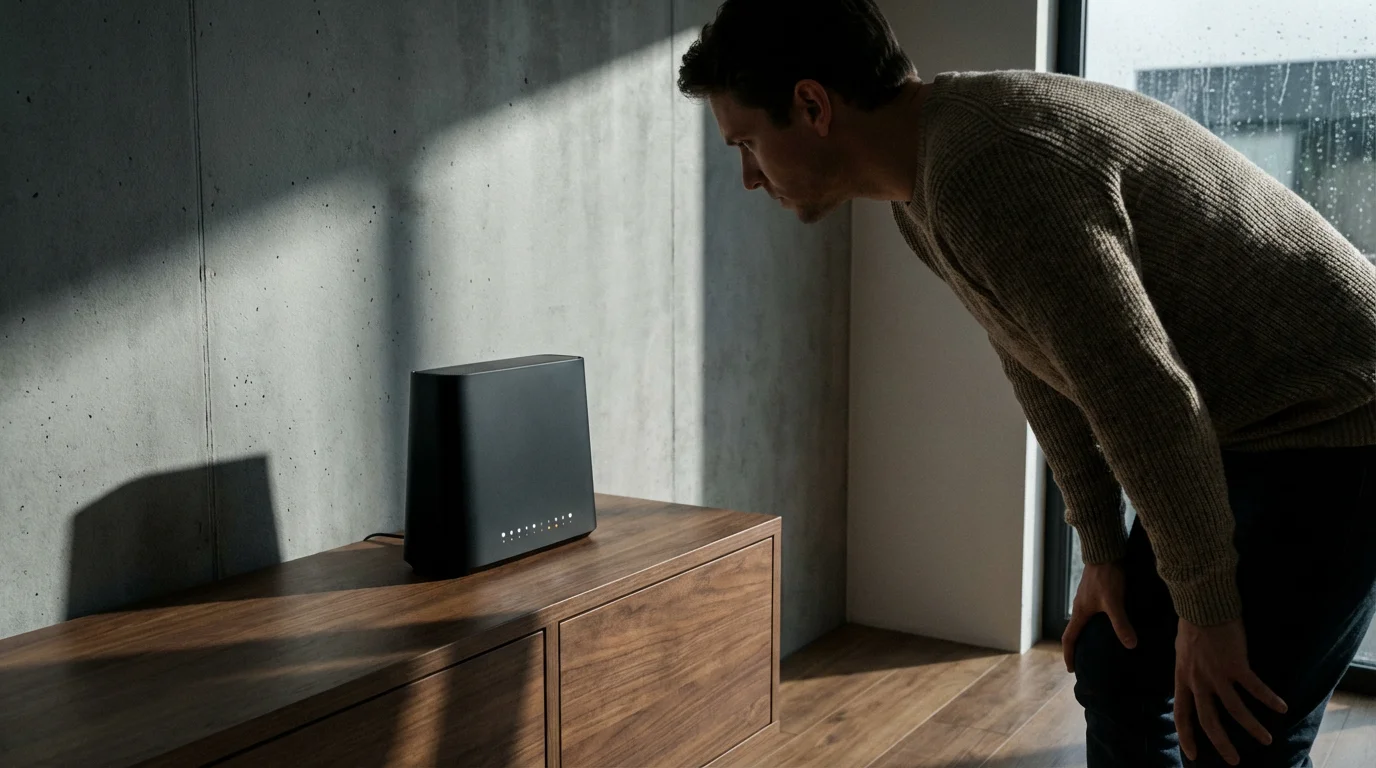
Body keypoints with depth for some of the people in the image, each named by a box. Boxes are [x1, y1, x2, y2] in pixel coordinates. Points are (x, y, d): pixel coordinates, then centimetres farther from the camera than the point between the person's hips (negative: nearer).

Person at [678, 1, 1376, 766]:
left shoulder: (987, 170, -30)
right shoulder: (923, 188, 2)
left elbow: (1148, 400, -29)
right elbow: (1039, 363, 9)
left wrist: (1206, 610, -17)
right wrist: (1103, 551, 8)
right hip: (1239, 436, 9)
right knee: (1115, 673, 14)